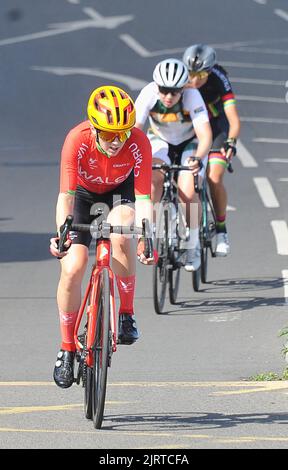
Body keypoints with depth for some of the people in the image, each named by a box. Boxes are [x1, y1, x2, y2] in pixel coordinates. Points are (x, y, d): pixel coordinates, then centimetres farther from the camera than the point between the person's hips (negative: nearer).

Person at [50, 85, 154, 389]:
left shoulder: (138, 144, -32)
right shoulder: (77, 140, -35)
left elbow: (143, 198, -32)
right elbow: (66, 195, -37)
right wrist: (61, 235, -53)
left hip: (120, 191, 0)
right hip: (84, 193, 0)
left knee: (120, 235, -34)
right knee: (72, 268, -14)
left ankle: (127, 314, -15)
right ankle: (67, 349, 4)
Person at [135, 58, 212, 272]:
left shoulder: (192, 97, -32)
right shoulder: (148, 94, -28)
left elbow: (205, 135, -40)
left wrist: (198, 159, -59)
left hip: (190, 144, -1)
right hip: (160, 141, 1)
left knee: (188, 192, -21)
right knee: (154, 177, -29)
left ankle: (193, 246, 0)